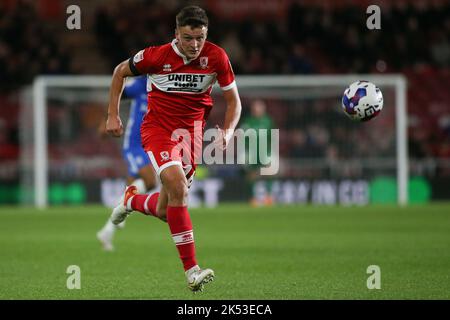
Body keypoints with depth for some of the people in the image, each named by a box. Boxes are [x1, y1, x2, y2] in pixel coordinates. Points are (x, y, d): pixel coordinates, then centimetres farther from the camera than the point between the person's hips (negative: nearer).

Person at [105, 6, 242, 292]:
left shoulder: (216, 57, -9)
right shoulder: (156, 56, -14)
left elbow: (234, 100, 2)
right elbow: (120, 72, 5)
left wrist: (228, 131, -15)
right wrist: (113, 116, 2)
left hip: (191, 133, 3)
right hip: (158, 129, -3)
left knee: (165, 212, 7)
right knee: (177, 185, -29)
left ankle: (132, 200, 46)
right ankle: (192, 269, -28)